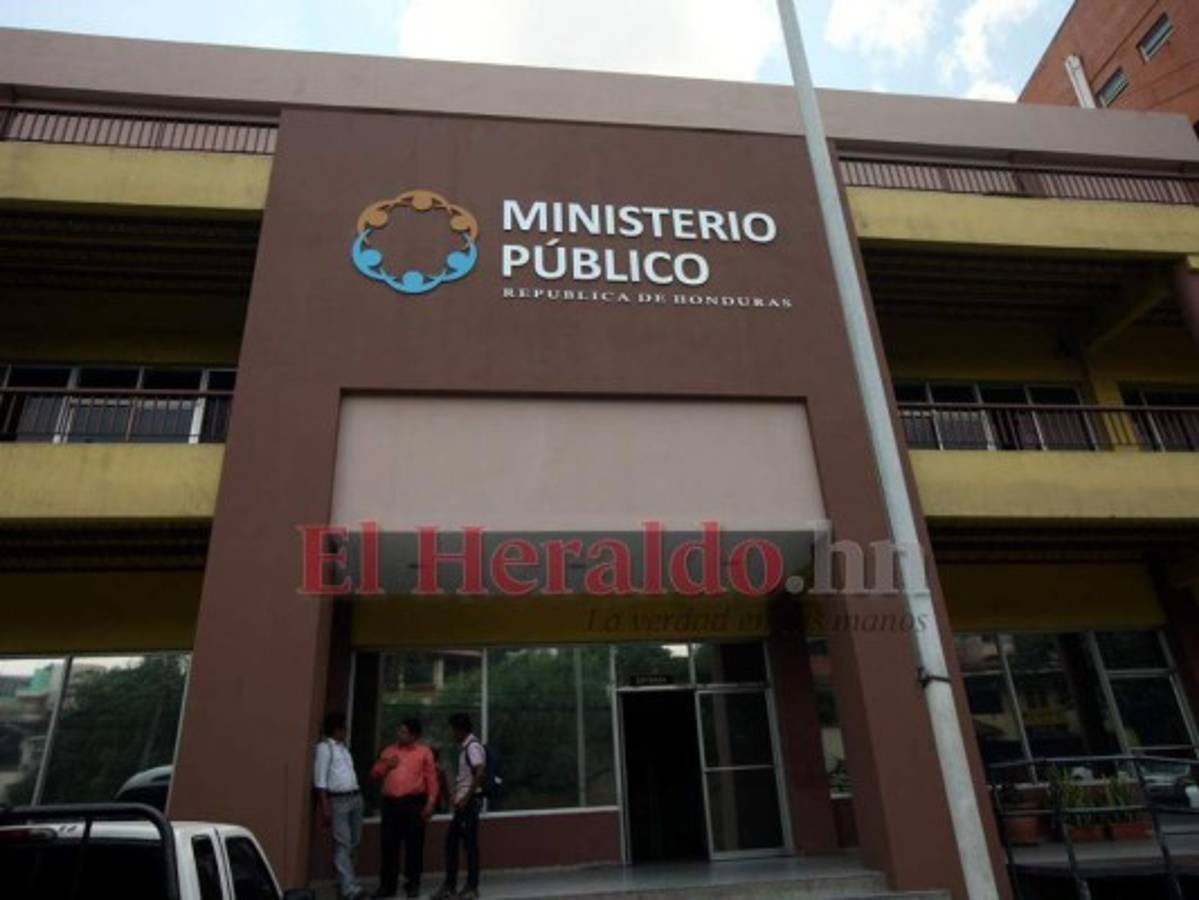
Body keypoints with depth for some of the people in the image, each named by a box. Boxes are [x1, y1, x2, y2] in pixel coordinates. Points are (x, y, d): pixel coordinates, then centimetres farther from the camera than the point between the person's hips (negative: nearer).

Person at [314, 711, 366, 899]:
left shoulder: (343, 747, 19)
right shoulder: (325, 747, -5)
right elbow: (320, 780, -10)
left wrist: (356, 796, 11)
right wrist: (325, 807, -16)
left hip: (355, 798, 8)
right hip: (338, 800, -8)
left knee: (354, 843, 12)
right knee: (343, 844, -8)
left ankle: (343, 880, 26)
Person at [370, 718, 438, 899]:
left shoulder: (424, 752, 3)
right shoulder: (389, 750, 15)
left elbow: (431, 778, -2)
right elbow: (374, 774, 18)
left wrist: (431, 802, -10)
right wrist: (386, 765, -1)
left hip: (413, 803, -3)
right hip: (390, 803, 3)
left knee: (414, 845, 1)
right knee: (388, 845, 5)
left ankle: (413, 884, 14)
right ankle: (387, 885, 17)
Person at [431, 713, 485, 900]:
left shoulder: (473, 746, -15)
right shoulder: (464, 747, 15)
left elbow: (480, 773, -26)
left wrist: (466, 798, -23)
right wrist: (458, 798, 16)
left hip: (470, 801, -10)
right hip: (462, 802, 10)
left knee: (470, 844, -1)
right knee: (451, 841, 11)